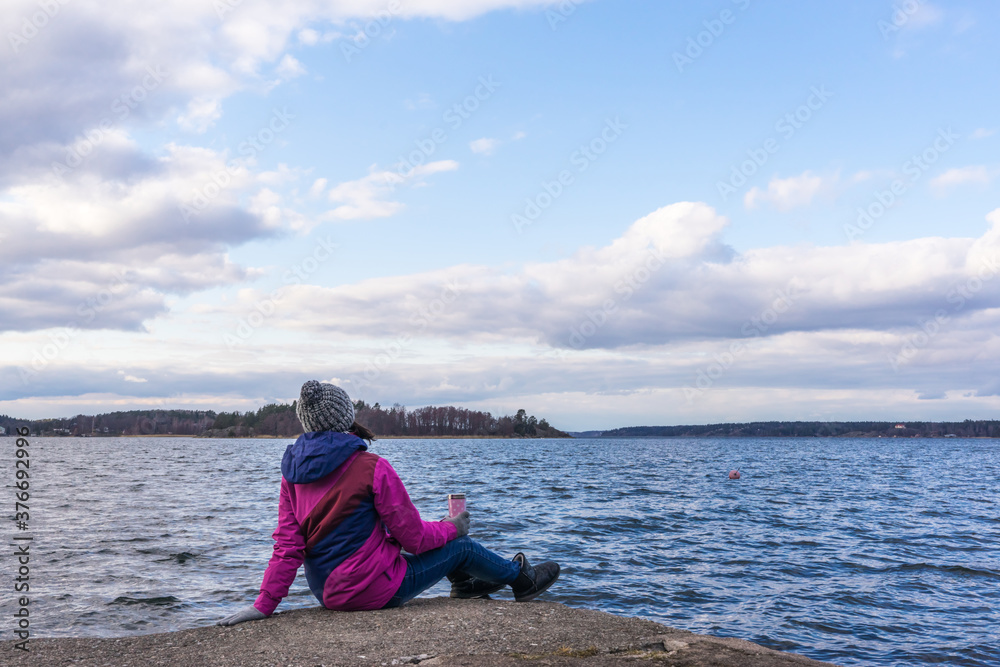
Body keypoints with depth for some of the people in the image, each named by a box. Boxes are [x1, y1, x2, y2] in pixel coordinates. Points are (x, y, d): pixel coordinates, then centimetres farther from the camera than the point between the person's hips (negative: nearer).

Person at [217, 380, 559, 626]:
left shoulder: (293, 472, 0)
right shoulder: (372, 467, -20)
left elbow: (287, 546, -5)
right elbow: (414, 537, -14)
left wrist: (264, 604, -2)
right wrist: (452, 527, 5)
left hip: (325, 591, 7)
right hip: (372, 591, -7)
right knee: (460, 544, 14)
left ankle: (465, 582, 46)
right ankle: (521, 580, 38)